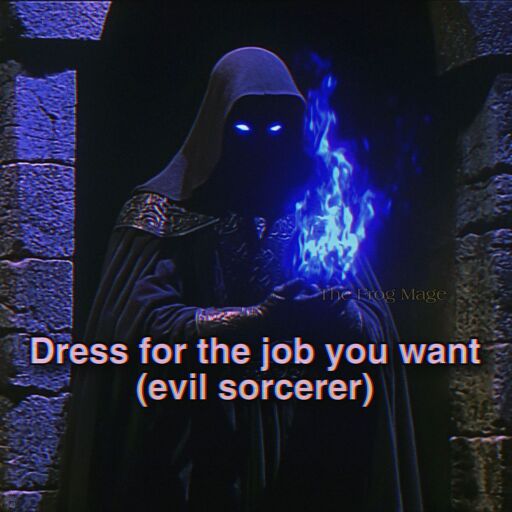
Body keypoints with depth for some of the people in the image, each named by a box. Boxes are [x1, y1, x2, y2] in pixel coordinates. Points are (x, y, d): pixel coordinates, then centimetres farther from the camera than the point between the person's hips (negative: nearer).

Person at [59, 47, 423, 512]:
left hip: (300, 452, 3)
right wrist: (258, 320, -26)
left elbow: (378, 325, 2)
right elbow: (141, 322, -16)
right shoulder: (166, 210, -3)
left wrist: (336, 314, -22)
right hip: (194, 455, -3)